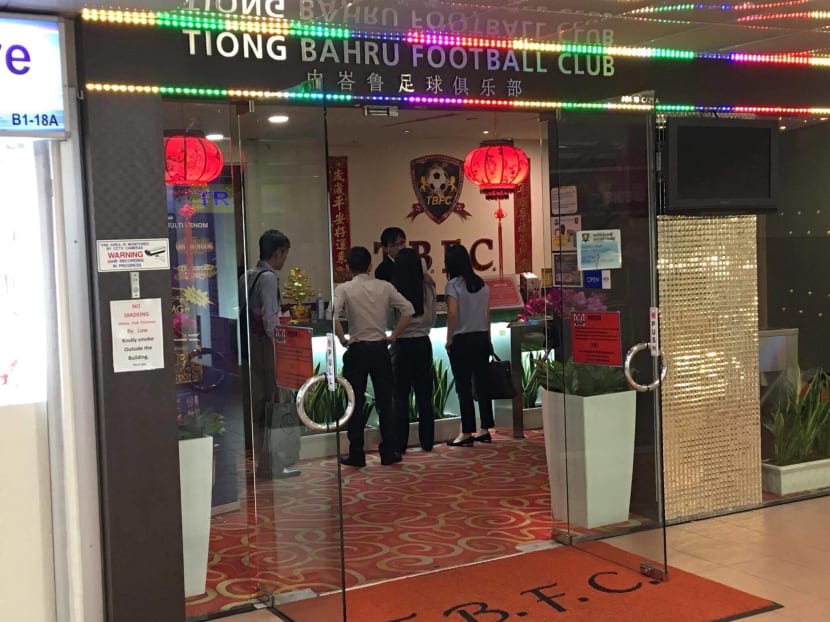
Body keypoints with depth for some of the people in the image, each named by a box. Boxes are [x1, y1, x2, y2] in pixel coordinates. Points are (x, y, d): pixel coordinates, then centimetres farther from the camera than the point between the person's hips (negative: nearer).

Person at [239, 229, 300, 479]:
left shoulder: (246, 277, 12)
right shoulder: (269, 278, -12)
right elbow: (270, 318, -17)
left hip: (249, 344, 8)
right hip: (266, 346, -8)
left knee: (255, 405, 12)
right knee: (271, 405, -2)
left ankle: (256, 458, 20)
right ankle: (270, 464, 2)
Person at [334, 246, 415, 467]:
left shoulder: (344, 289, -5)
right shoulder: (384, 287, 2)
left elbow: (333, 317, -20)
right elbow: (408, 310, -3)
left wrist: (343, 340, -9)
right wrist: (393, 336, 3)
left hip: (357, 350, -2)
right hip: (380, 349, 2)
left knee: (356, 403, 6)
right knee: (385, 402, 9)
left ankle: (356, 455, 9)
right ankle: (389, 453, 12)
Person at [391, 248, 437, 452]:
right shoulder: (427, 288, -3)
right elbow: (432, 319, 8)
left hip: (401, 344, -3)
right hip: (423, 343, 3)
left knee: (400, 396, 4)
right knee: (424, 394, 10)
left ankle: (400, 444, 5)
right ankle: (427, 441, 15)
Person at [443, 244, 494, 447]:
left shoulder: (453, 285, -10)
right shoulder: (482, 284, 8)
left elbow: (453, 314, -17)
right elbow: (487, 314, 10)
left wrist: (449, 340, -9)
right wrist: (487, 338, 17)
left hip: (462, 340, -6)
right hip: (482, 338, 6)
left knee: (464, 387, 0)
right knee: (482, 383, 10)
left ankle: (467, 433, 3)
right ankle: (485, 430, 14)